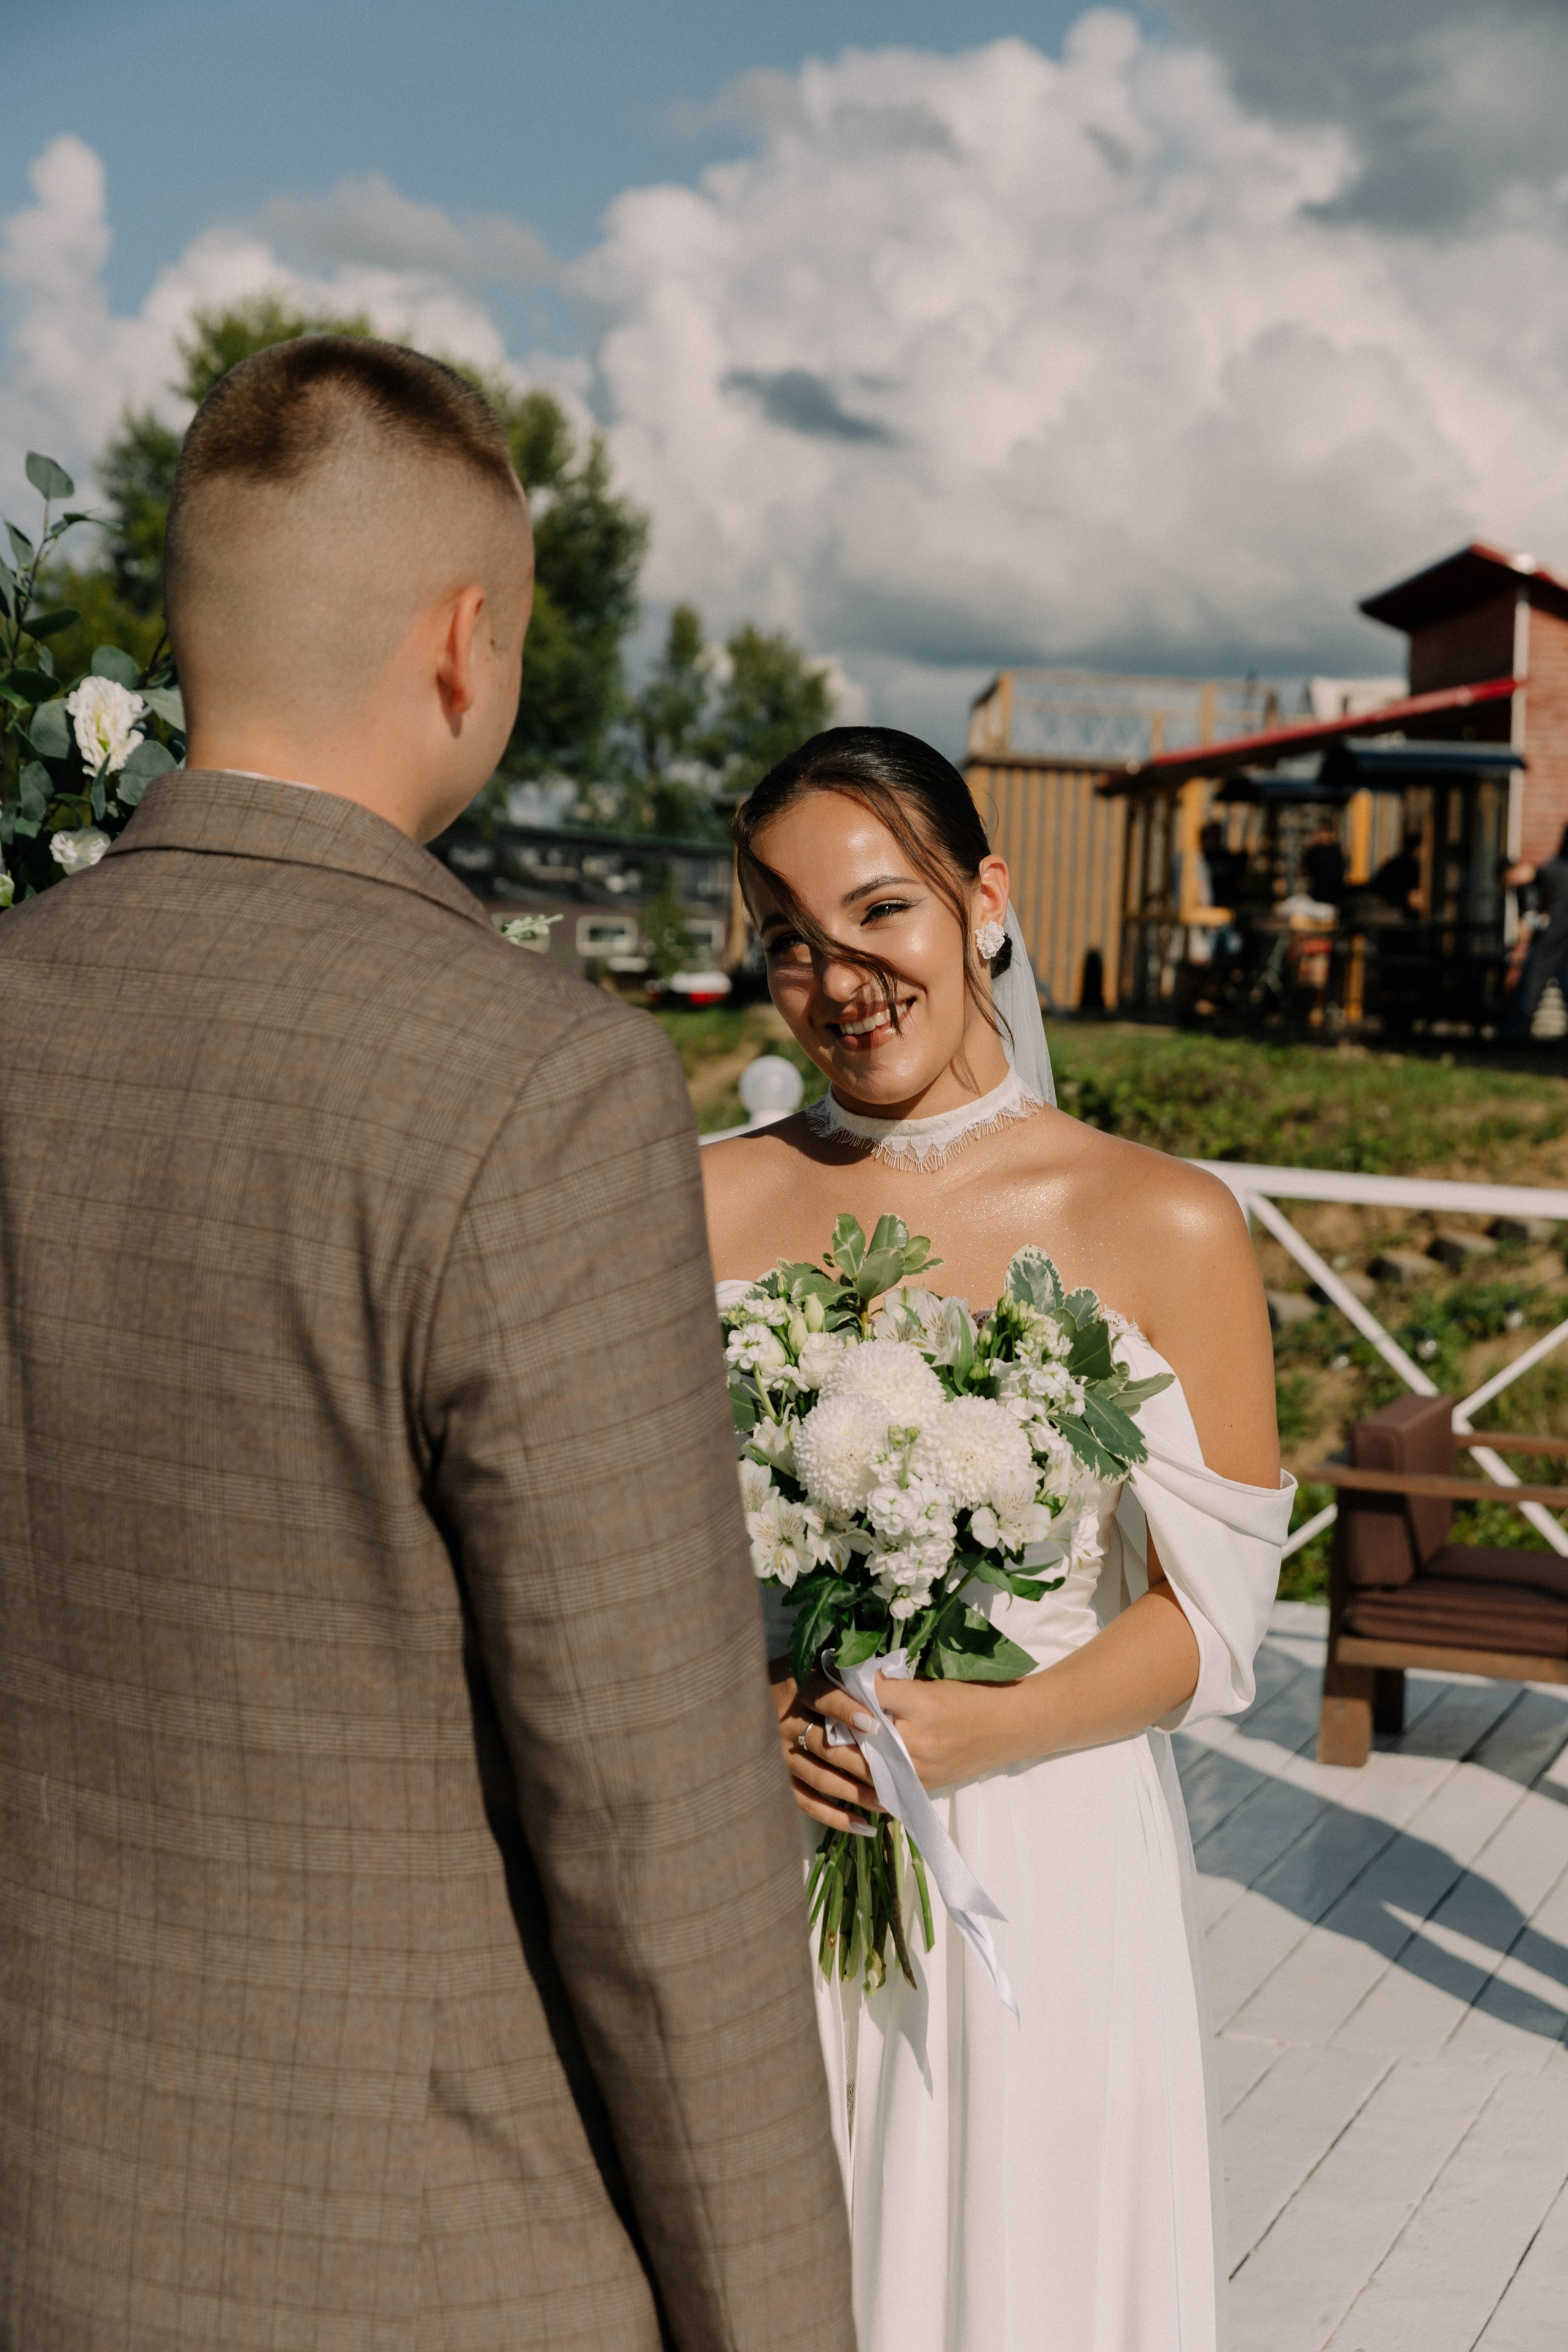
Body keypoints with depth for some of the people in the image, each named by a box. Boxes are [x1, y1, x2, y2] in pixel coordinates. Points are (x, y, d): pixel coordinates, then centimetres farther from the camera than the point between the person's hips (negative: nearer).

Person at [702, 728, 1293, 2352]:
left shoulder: (1161, 1226, -6)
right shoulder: (710, 1206, 1)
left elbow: (1209, 1611, -4)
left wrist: (994, 1727, -20)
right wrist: (730, 1704, -14)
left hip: (1044, 1870, -2)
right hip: (757, 1868, 2)